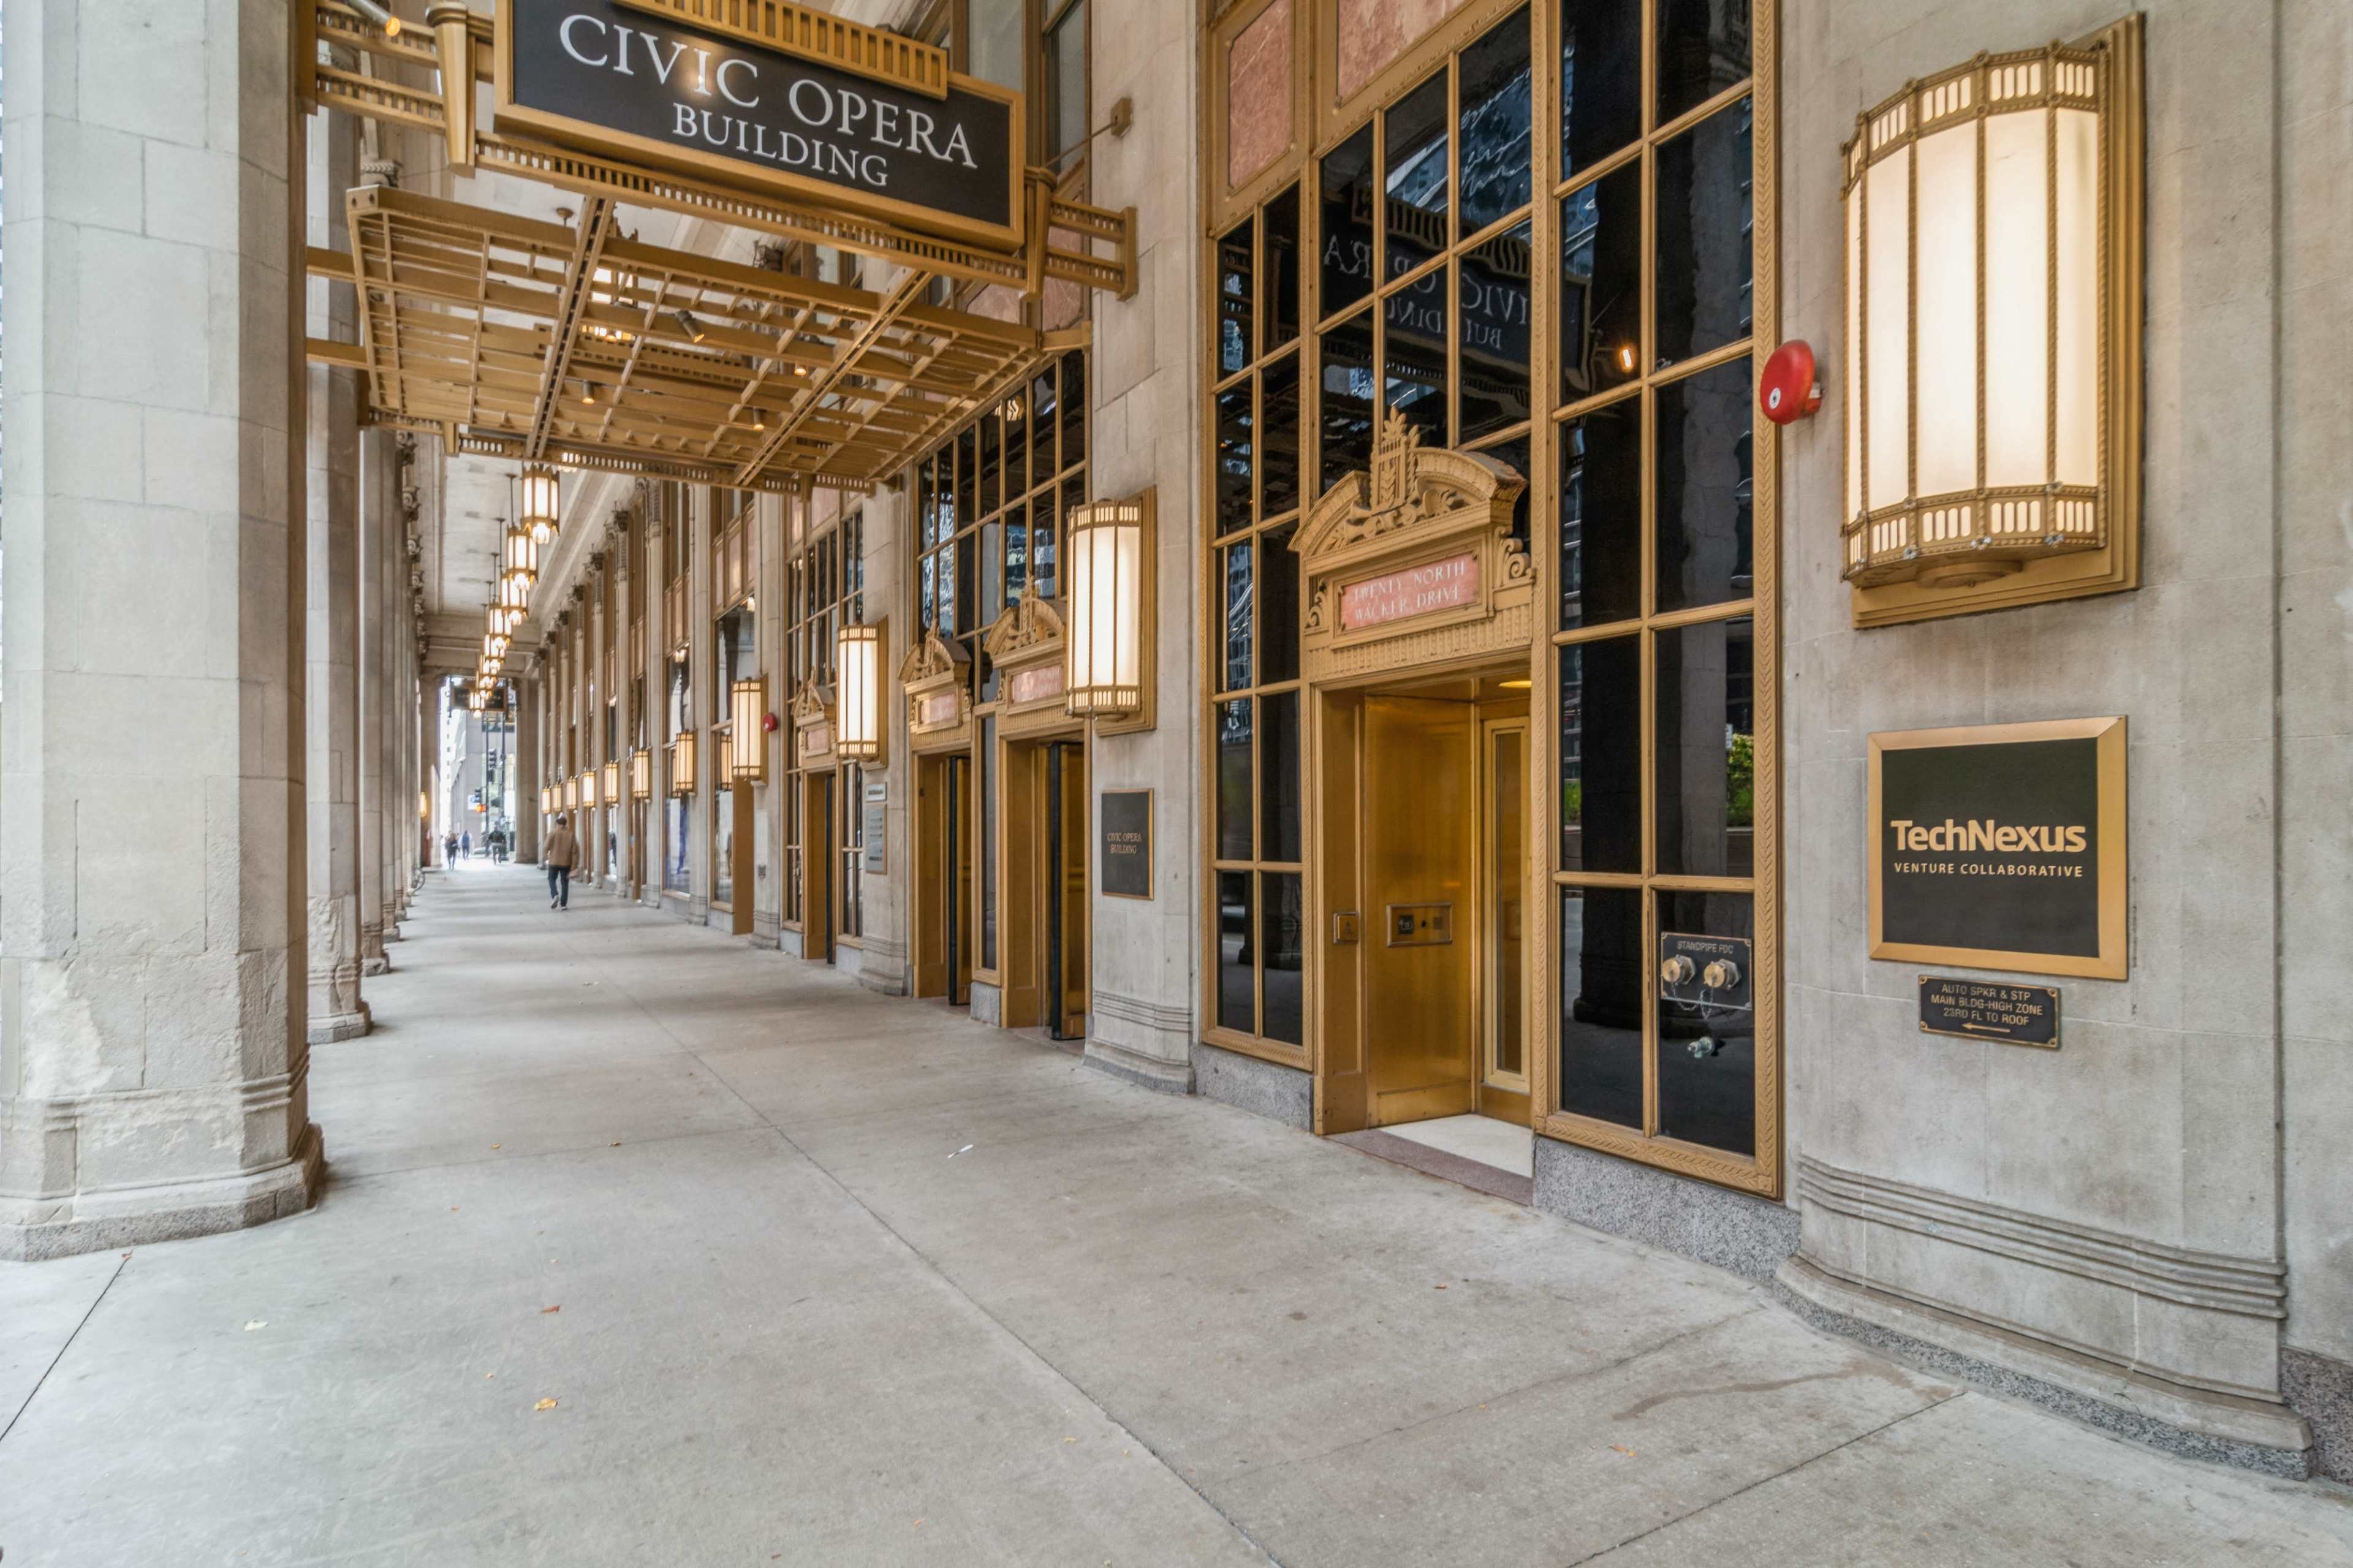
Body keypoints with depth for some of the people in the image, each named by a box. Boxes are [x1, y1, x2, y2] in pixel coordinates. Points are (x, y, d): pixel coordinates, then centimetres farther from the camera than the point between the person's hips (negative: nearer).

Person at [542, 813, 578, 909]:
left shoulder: (553, 832, -5)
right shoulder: (570, 834, 0)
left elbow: (546, 847, -9)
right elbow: (575, 849, -3)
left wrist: (544, 858, 7)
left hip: (554, 862, -1)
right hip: (566, 862, 1)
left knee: (552, 880, 16)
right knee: (565, 883, 8)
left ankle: (555, 895, -10)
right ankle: (564, 904, 4)